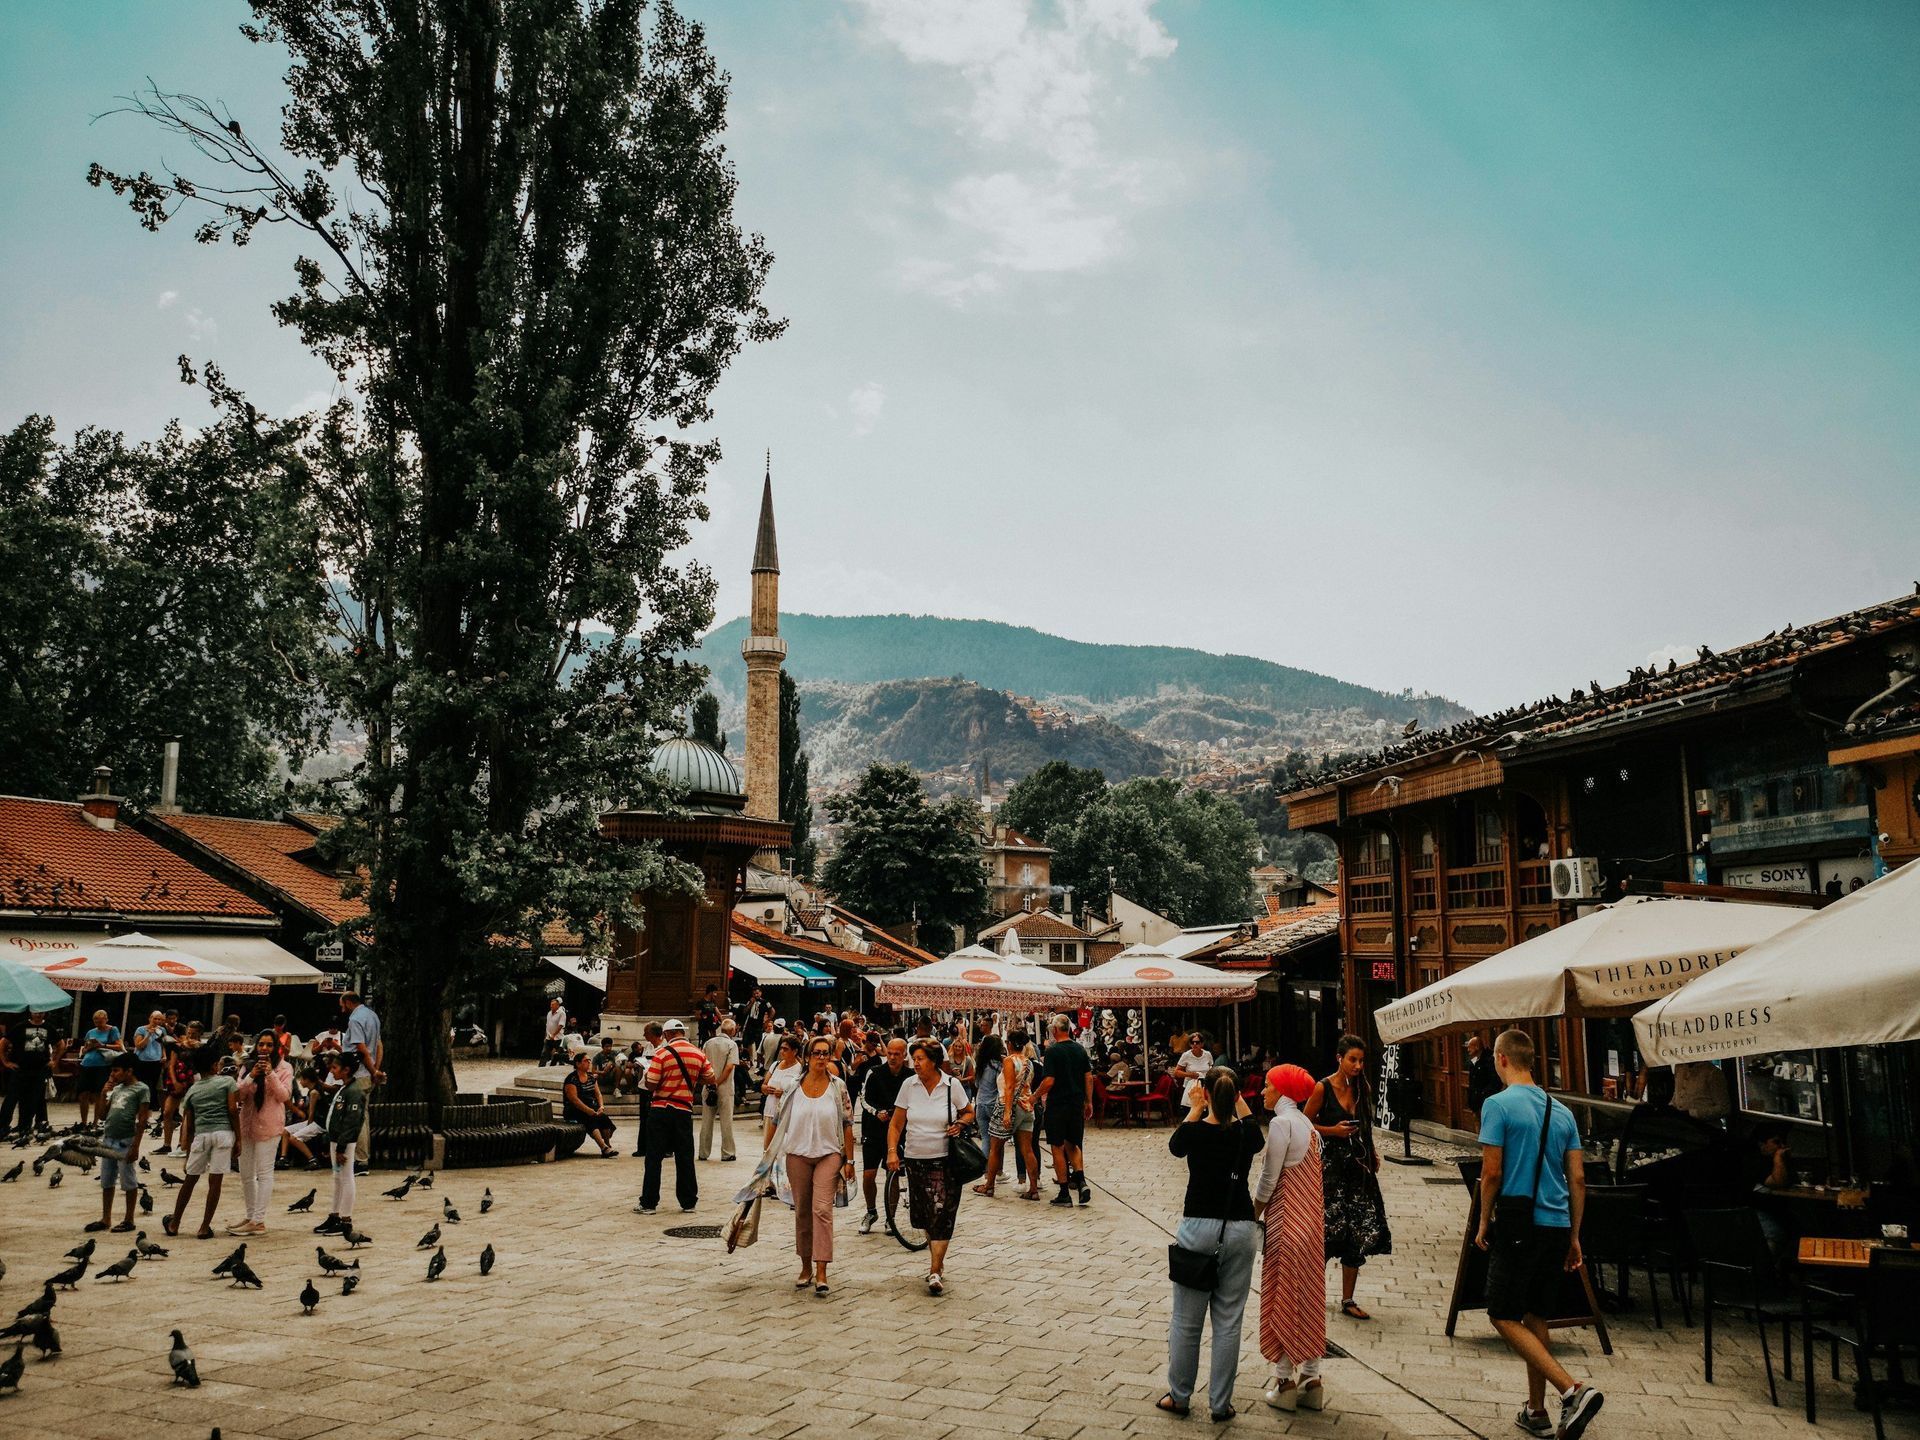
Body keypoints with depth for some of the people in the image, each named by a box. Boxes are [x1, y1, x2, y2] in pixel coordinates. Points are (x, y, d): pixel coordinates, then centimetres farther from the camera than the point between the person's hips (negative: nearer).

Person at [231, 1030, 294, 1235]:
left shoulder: (283, 1067, -1)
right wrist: (252, 1076, -15)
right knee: (246, 1174, 12)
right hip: (246, 1124, 5)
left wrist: (270, 1074, -19)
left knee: (264, 1173, -6)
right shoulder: (248, 1065, 9)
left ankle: (258, 1220, -5)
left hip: (269, 1126, -5)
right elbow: (238, 1094, 1)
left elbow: (285, 1095, -11)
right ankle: (250, 1215, 24)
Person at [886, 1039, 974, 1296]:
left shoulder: (952, 1085, -5)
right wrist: (892, 1151, -9)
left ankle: (935, 1272, -5)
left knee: (941, 1214, -8)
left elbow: (969, 1112, 10)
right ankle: (935, 1251, 34)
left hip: (944, 1160, -3)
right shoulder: (909, 1085, 0)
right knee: (922, 1214, 10)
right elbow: (896, 1123, 3)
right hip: (915, 1159, 3)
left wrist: (960, 1125, -11)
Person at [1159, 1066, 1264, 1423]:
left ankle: (1179, 1397, 21)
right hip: (1241, 1229, 2)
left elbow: (1175, 1146, 16)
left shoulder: (1195, 1132, -9)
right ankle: (1220, 1404, 14)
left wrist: (1194, 1110, 21)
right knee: (1228, 1322, 8)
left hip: (1198, 1229, -2)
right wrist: (1240, 1105, 21)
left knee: (1186, 1320, 10)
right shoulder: (1246, 1133, -3)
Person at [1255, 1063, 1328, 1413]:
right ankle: (1311, 1379, 18)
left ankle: (1285, 1381, 10)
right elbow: (1306, 1176, 10)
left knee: (1283, 1297, 2)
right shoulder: (1307, 1124, 10)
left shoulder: (1281, 1123, -16)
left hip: (1286, 1220, -8)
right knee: (1309, 1296, 12)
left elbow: (1269, 1179, -15)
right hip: (1311, 1218, 8)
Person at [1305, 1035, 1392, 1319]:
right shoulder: (1323, 1088, -9)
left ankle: (1347, 1300, 13)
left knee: (1360, 1232, 4)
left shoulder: (1360, 1088, 8)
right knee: (1331, 1231, -5)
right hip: (1331, 1165, -5)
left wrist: (1372, 1152, 7)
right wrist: (1332, 1130, -16)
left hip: (1358, 1166, 6)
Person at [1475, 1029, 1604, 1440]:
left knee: (1505, 1317, 0)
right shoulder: (1561, 1112, 10)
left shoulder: (1498, 1105, -10)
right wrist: (1573, 1236, 16)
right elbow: (1578, 1180, 9)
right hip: (1557, 1226, 7)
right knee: (1535, 1319, 15)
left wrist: (1484, 1223, -1)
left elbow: (1492, 1173, -13)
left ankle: (1572, 1391, -15)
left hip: (1519, 1225, -7)